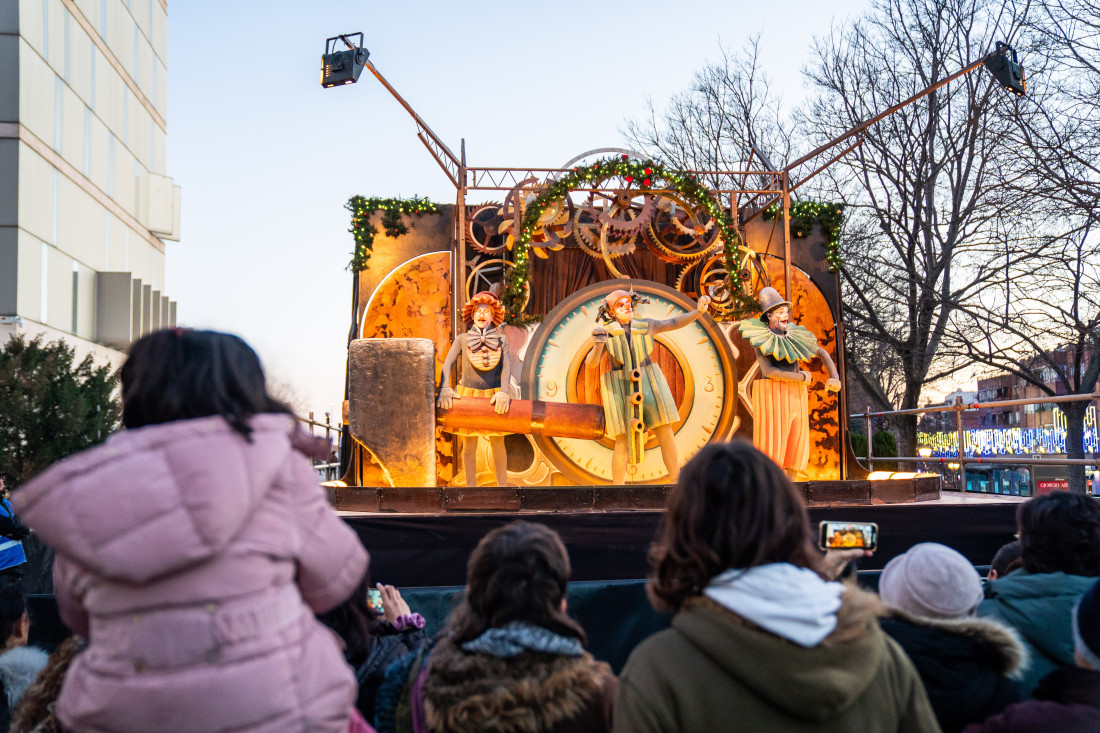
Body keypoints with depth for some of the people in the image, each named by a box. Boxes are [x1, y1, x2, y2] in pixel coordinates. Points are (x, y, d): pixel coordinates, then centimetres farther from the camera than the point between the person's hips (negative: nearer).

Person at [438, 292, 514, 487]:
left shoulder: (501, 340, 2)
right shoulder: (462, 340, 0)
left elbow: (507, 366, -9)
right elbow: (448, 363, -10)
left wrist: (504, 392, -26)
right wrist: (444, 388, -28)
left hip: (493, 397, 1)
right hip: (468, 396, 0)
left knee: (498, 445, 4)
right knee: (469, 446, 3)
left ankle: (503, 486, 16)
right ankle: (471, 490, 12)